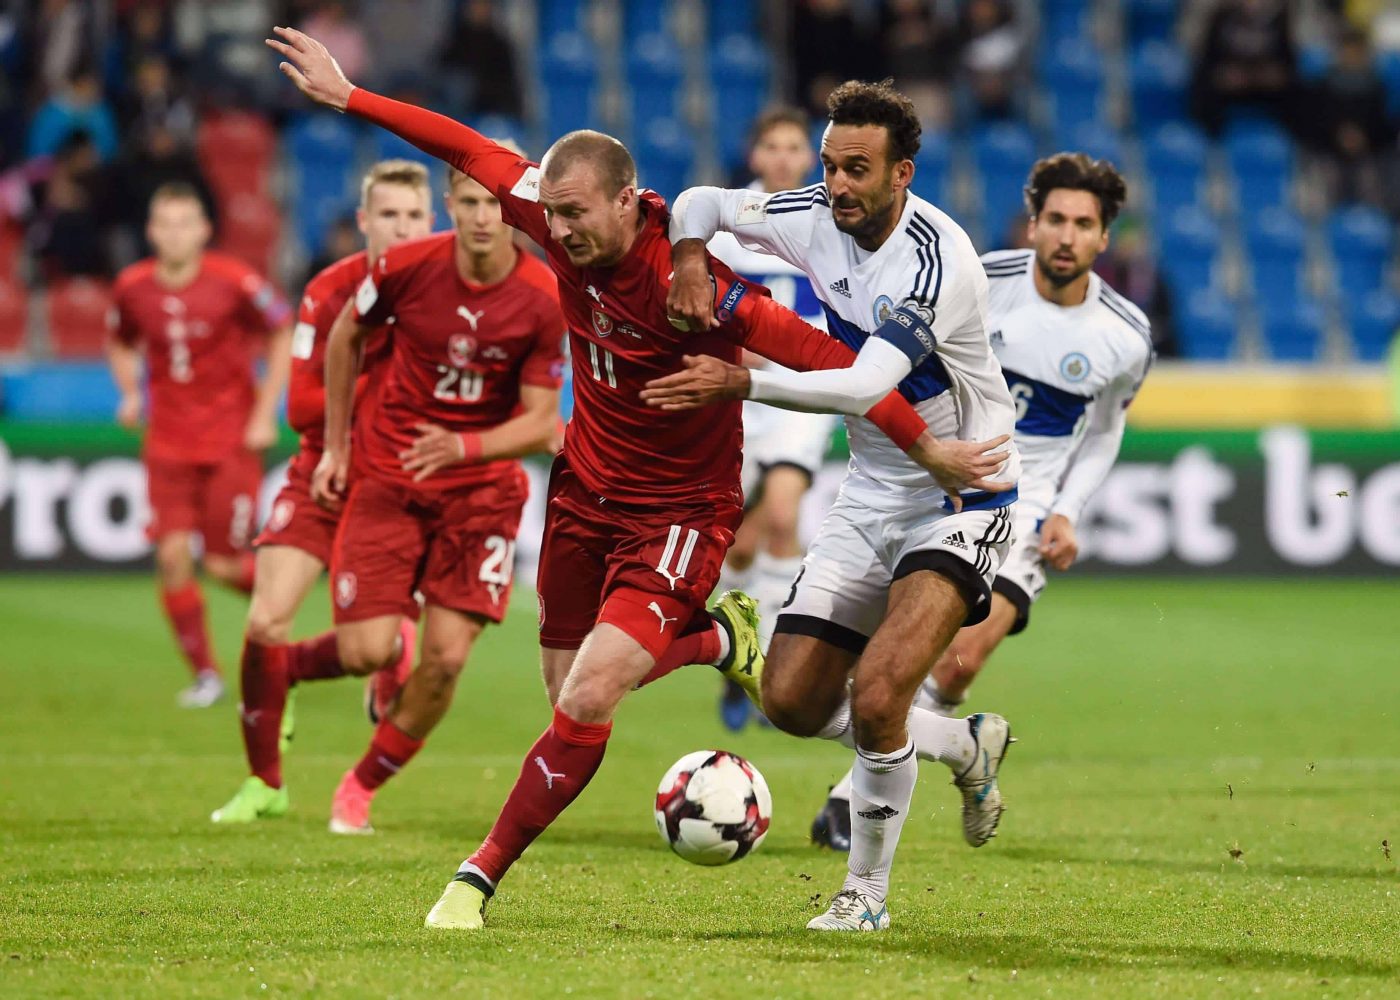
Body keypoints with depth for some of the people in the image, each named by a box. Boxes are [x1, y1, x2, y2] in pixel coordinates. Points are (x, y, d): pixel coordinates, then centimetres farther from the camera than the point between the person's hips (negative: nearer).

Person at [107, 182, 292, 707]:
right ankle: (204, 674, 5)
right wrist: (131, 394, 0)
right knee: (173, 555, -9)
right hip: (168, 442, 3)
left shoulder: (235, 282, -13)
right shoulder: (132, 288, -1)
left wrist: (266, 412, -6)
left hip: (233, 441, -3)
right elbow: (121, 344, 19)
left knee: (224, 564, -5)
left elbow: (284, 335, -1)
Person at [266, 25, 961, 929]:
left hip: (679, 510, -7)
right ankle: (716, 636, 42)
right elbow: (471, 151, 5)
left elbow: (818, 355, -26)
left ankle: (482, 877, -7)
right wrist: (349, 97, 10)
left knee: (588, 699, -19)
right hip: (587, 486, 7)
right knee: (571, 691, 15)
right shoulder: (563, 223, -10)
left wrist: (925, 444, -27)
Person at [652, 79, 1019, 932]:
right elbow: (702, 203, 8)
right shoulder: (817, 221, -4)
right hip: (870, 499, 8)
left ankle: (867, 894, -3)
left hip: (959, 501, -8)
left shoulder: (937, 260, -25)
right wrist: (692, 254, -14)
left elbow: (867, 385, -35)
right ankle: (968, 747, 28)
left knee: (875, 694, -24)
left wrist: (742, 382, -41)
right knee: (793, 701, 3)